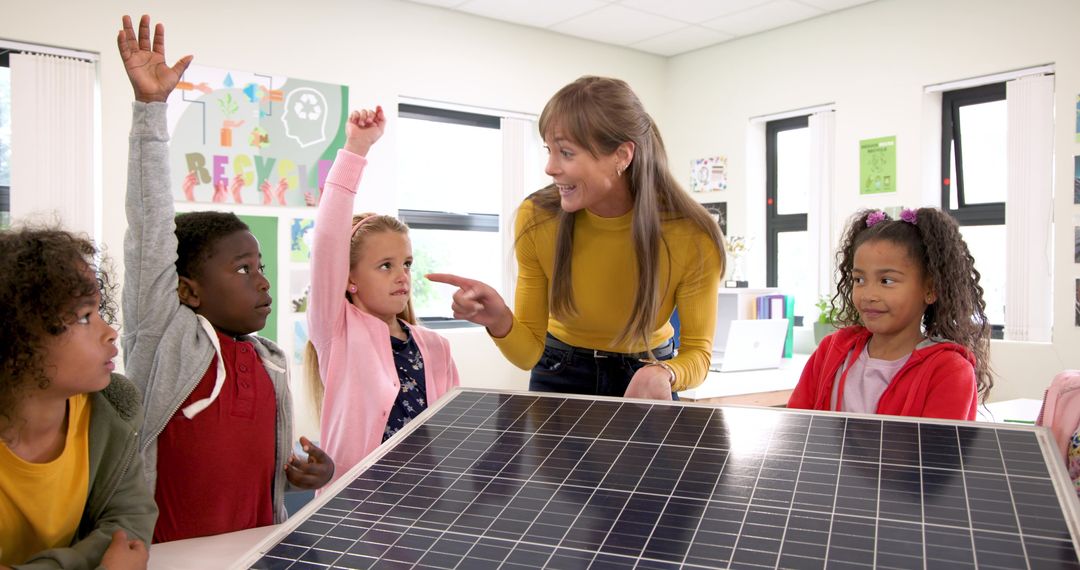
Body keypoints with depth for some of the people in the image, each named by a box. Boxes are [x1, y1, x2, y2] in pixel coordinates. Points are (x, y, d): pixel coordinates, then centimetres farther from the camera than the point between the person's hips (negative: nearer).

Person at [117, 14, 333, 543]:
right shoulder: (165, 341, -9)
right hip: (174, 555, -3)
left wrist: (311, 472, -5)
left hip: (259, 549, 3)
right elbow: (150, 227, -18)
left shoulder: (272, 362, 5)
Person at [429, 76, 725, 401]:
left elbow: (697, 353, -17)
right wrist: (500, 322, -37)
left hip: (646, 373, -1)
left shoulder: (692, 236, -27)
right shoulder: (536, 219, -22)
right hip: (561, 374, 1)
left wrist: (663, 374, -38)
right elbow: (529, 353, -16)